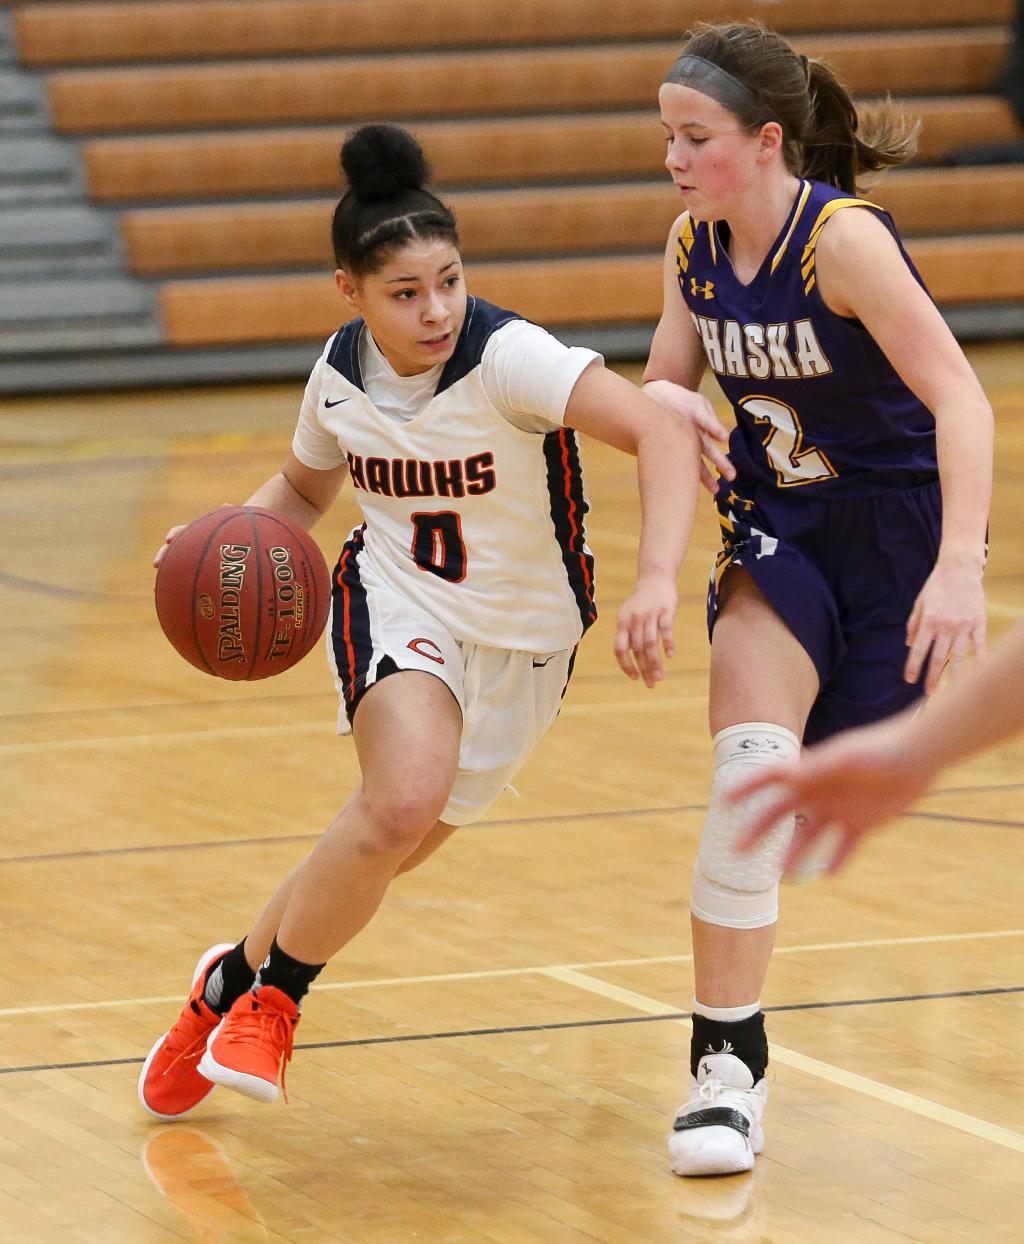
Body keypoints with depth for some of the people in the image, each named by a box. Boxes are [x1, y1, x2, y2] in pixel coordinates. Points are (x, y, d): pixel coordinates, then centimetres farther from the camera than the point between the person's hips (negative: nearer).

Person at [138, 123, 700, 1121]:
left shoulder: (507, 357, -27)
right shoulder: (340, 372, -10)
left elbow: (661, 436, -39)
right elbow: (304, 488, 11)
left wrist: (656, 580, -54)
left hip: (522, 634, -1)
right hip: (397, 598, 1)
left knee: (386, 848, 8)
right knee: (405, 801, -28)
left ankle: (237, 982, 36)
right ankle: (267, 996, -6)